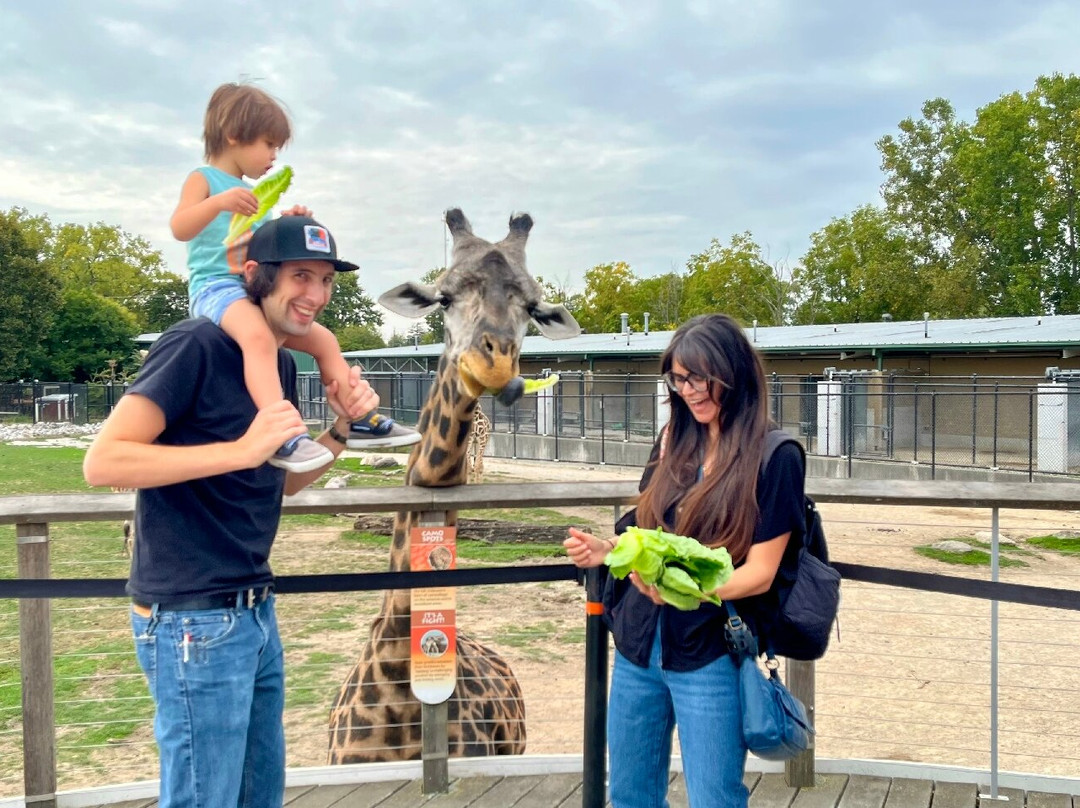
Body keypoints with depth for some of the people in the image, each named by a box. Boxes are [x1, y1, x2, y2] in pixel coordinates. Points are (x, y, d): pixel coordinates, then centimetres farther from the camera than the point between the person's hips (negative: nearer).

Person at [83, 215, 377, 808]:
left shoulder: (282, 364, 10)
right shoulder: (197, 346, -16)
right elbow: (102, 462, -23)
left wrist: (341, 427, 1)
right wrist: (240, 449, -29)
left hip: (255, 612, 9)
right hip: (193, 620, -8)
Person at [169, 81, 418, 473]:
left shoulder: (254, 194, 24)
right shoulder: (203, 179, -1)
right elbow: (179, 228, -19)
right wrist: (219, 202, -33)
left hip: (258, 292, 9)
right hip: (216, 287, -9)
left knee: (323, 339, 8)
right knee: (258, 337, -38)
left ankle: (359, 419, 11)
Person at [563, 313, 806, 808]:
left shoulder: (774, 457, -10)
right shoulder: (674, 442, 6)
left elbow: (760, 573, -13)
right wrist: (607, 551, -4)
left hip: (709, 658, -6)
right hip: (637, 646, 6)